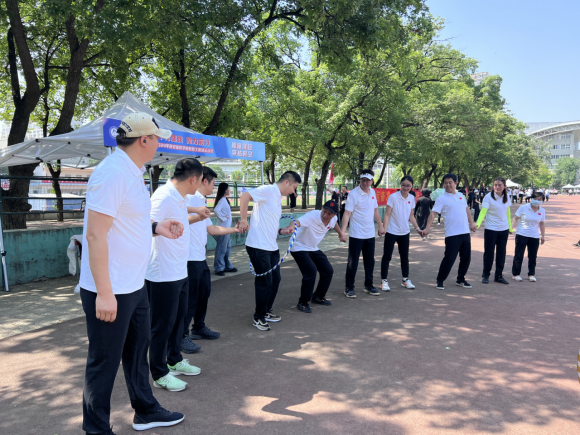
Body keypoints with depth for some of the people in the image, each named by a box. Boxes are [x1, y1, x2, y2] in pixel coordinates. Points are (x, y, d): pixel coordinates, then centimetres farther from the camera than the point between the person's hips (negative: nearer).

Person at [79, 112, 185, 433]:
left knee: (138, 349, 21)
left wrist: (155, 227, 9)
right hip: (109, 291, -10)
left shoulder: (132, 172, 10)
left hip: (133, 286, 10)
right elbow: (95, 234, -24)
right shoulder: (112, 173, -20)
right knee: (105, 362, 7)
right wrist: (104, 293, -23)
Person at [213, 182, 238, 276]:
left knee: (227, 248, 16)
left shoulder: (225, 199, 13)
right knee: (221, 249, -3)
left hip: (227, 227, 10)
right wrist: (223, 218, -19)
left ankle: (227, 266, 26)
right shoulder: (222, 200, -15)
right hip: (223, 227, -10)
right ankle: (219, 268, 4)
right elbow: (216, 210, -29)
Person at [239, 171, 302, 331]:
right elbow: (245, 196, -23)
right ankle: (258, 318, 15)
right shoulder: (268, 190, -12)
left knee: (275, 280, 15)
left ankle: (266, 312, 32)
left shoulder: (278, 198, 17)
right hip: (258, 246, -9)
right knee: (265, 282, -2)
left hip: (272, 246, 10)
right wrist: (244, 219, -23)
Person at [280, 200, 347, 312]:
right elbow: (297, 221, -52)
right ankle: (303, 302, -4)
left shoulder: (333, 219, -10)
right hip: (299, 248, -7)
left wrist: (341, 233, 28)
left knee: (328, 271, 7)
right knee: (311, 271, -23)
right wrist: (289, 228, -73)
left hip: (313, 249, 8)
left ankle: (318, 297, 30)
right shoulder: (312, 216, -32)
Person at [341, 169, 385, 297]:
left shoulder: (372, 192, 6)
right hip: (356, 235, -6)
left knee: (370, 262, 13)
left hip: (370, 234, 6)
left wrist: (380, 226, 16)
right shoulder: (353, 194, -13)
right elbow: (347, 213, -17)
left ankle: (368, 286, 26)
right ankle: (349, 288, 12)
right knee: (353, 262, 1)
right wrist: (343, 231, -26)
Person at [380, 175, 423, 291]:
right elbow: (387, 214, -12)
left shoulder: (412, 198, 4)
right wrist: (383, 228, -20)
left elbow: (411, 216, 13)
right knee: (387, 256, 1)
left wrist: (417, 228, 6)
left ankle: (405, 279, 27)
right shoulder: (393, 197, -12)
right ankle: (384, 281, 10)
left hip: (405, 233, 5)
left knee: (405, 257, 14)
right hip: (392, 232, -5)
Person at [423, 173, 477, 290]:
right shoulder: (441, 198, -6)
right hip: (452, 234, -6)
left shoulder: (461, 196, 12)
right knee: (449, 258, -7)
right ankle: (440, 281, 9)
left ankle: (460, 280, 28)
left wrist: (471, 223, 21)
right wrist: (427, 227, -25)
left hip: (465, 232, 6)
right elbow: (433, 213, -14)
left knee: (466, 258, 12)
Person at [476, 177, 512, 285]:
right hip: (491, 229, -5)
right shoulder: (488, 197, -12)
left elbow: (508, 212, 15)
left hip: (504, 229, 5)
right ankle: (485, 275, 14)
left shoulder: (506, 197, 4)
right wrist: (478, 224, -36)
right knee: (489, 252, 1)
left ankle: (499, 276, 19)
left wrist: (510, 227, 16)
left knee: (501, 253, 9)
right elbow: (483, 211, -21)